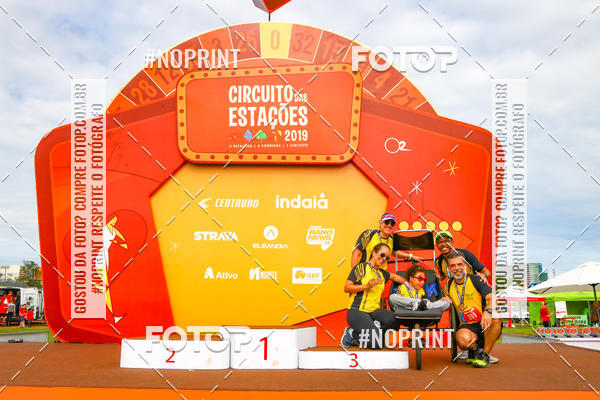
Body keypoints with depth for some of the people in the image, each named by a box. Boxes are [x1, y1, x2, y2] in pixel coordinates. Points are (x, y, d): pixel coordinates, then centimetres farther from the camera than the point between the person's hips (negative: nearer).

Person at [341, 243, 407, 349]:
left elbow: (395, 277, 41)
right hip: (357, 311, -7)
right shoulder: (362, 267, -1)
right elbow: (346, 288, -7)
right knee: (376, 344, -26)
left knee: (392, 319, -28)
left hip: (374, 311, 7)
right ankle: (351, 334, 1)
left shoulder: (382, 273, 19)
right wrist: (366, 286, -16)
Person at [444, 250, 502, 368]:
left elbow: (491, 298, -18)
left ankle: (485, 354, -17)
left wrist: (487, 311, -40)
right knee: (463, 339, -35)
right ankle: (475, 350, 4)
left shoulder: (476, 279, -4)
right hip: (467, 327, 1)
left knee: (496, 316, -36)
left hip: (485, 324, -1)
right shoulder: (449, 285, 8)